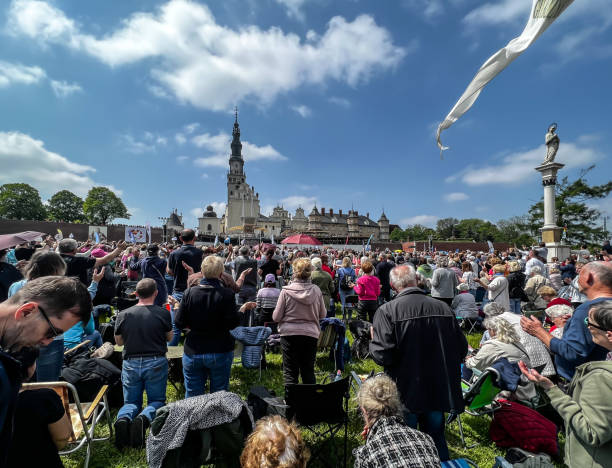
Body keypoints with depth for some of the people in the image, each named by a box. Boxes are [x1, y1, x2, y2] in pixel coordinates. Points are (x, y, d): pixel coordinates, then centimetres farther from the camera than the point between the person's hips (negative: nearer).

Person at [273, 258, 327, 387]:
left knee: (290, 373, 10)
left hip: (289, 334, -2)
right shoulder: (316, 291, -6)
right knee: (309, 372, 18)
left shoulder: (286, 291, -13)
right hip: (311, 334, 3)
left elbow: (276, 317, -7)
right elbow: (323, 314, 5)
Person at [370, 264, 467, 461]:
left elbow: (382, 356, -24)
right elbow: (462, 349, 1)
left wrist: (373, 340, -4)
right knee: (437, 440, 26)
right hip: (438, 391, 4)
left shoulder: (387, 311, -21)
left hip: (406, 394, -3)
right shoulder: (444, 308, -7)